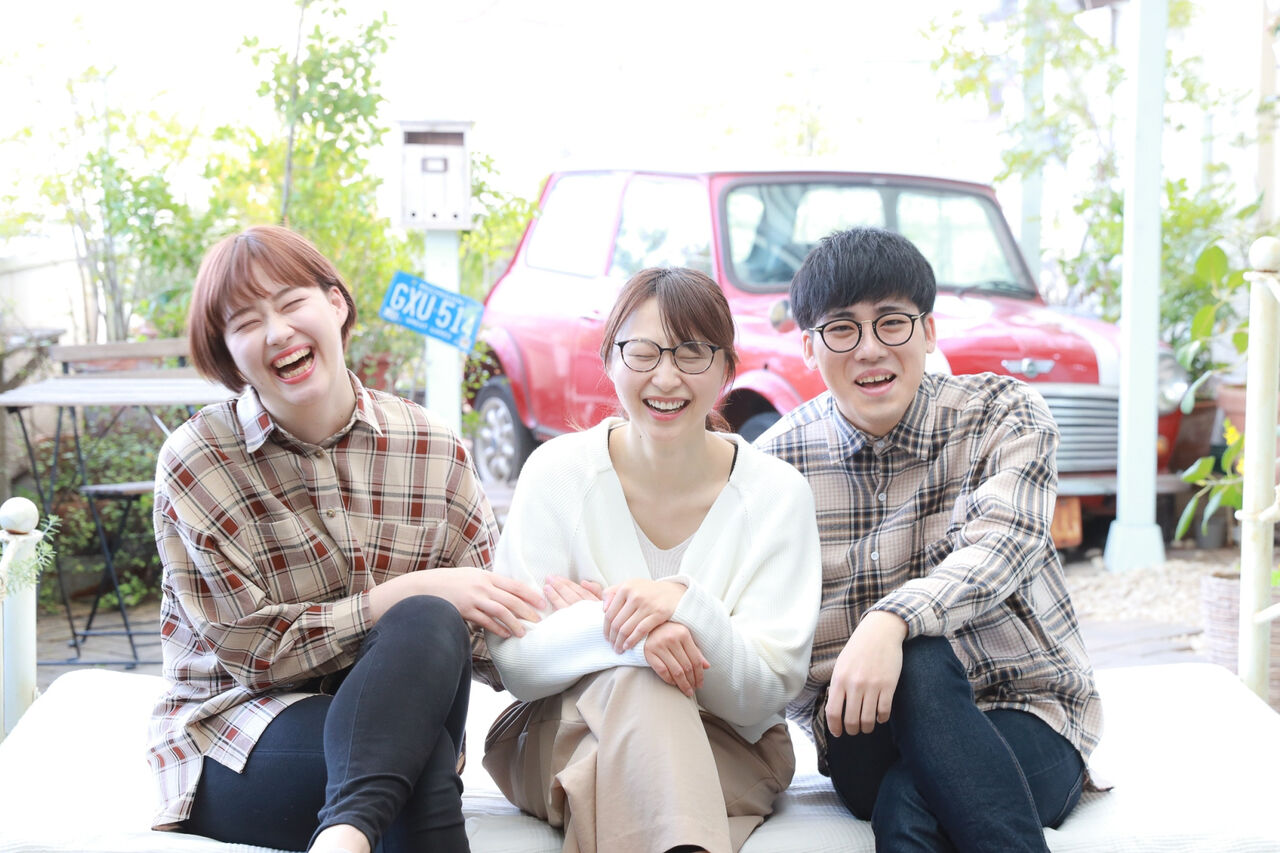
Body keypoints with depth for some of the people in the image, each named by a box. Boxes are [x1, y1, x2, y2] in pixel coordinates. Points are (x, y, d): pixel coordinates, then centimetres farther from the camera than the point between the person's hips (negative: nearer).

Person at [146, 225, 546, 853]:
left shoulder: (433, 450, 1)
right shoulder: (196, 463, -8)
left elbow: (483, 631, 2)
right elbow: (255, 648, -11)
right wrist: (409, 593, -20)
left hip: (395, 719, 5)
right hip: (234, 743, -5)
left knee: (427, 626, -33)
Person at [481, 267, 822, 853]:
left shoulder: (777, 493, -8)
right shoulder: (557, 471, -7)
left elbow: (763, 697, -11)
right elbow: (514, 662, -13)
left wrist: (685, 605, -31)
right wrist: (612, 624, -34)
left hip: (726, 750, -1)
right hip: (557, 738, 2)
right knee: (638, 683, -33)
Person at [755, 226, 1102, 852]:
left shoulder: (1003, 413, -2)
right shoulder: (775, 463, 1)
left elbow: (1002, 544, -22)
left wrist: (892, 620, -41)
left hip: (1026, 714, -2)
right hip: (866, 743, 2)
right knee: (919, 661, -35)